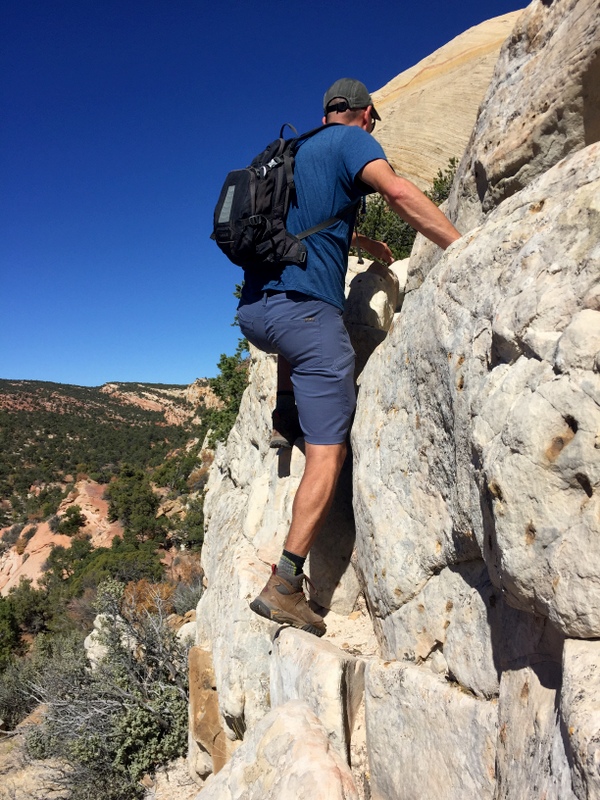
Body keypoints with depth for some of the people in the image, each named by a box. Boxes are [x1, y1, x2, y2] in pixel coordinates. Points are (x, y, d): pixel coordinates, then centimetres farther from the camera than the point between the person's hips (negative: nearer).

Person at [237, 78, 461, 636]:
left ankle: (285, 412, 32)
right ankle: (285, 583, -11)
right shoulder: (351, 139, 7)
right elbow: (396, 192, -13)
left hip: (252, 310, 8)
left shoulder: (296, 151, 29)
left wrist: (368, 243, 53)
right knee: (328, 452, -8)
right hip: (304, 309, -8)